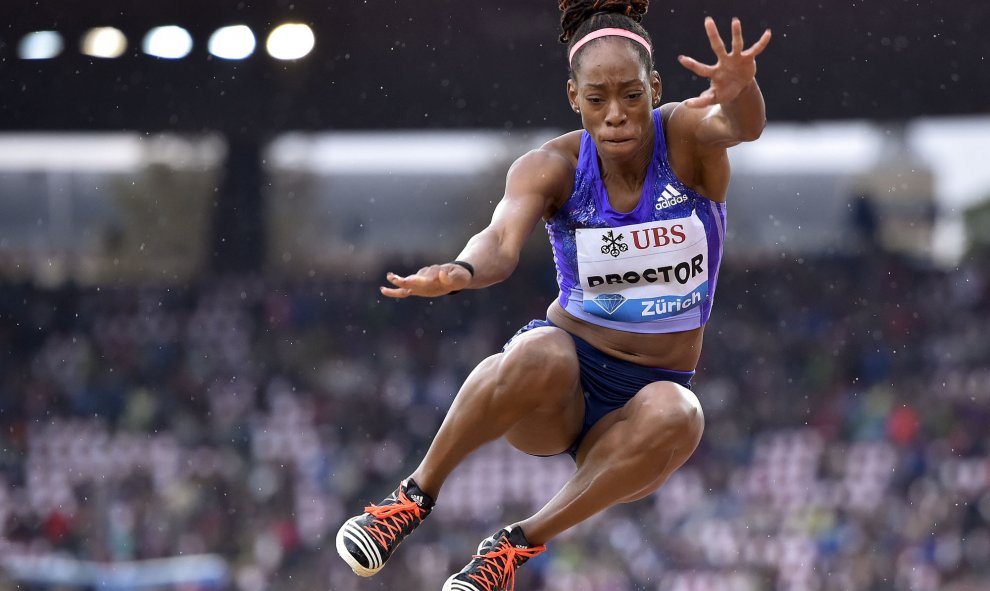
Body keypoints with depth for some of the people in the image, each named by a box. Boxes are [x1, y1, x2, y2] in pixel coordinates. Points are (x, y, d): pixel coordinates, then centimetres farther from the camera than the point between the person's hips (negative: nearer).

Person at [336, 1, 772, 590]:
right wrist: (460, 272, -52)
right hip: (567, 380, -1)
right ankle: (415, 496, -20)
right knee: (539, 354, -38)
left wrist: (739, 93, -58)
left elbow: (742, 125, -32)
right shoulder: (552, 167, -8)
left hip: (655, 389, 1)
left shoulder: (686, 138, -9)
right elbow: (502, 242, -27)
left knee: (674, 415, -37)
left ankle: (518, 543, -23)